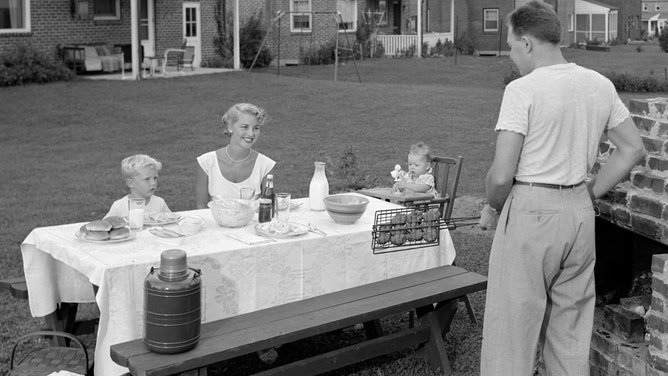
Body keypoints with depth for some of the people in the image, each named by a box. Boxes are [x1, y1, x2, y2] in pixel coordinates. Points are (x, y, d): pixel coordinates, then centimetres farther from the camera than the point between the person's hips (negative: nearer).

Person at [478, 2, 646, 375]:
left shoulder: (522, 90, -14)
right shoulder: (600, 85, 5)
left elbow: (502, 175, -18)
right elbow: (634, 149, 11)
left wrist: (493, 206, 2)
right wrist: (590, 193, 15)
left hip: (530, 209, -6)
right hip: (581, 213, 6)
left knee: (511, 330, 5)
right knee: (572, 333, 18)